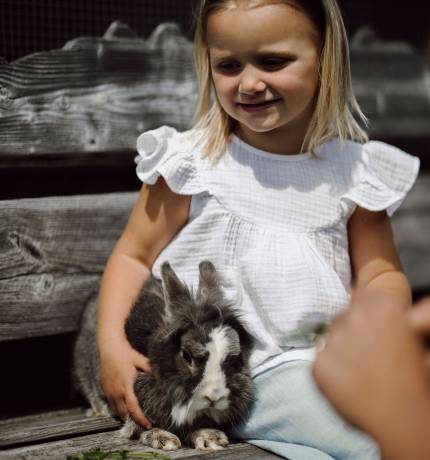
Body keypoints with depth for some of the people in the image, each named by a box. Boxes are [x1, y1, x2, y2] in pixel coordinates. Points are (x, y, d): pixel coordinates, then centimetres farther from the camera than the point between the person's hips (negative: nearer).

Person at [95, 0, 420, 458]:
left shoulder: (352, 171, 7)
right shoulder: (193, 162, 1)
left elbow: (381, 272, 11)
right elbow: (134, 256, 6)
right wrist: (111, 343, -10)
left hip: (319, 362, 4)